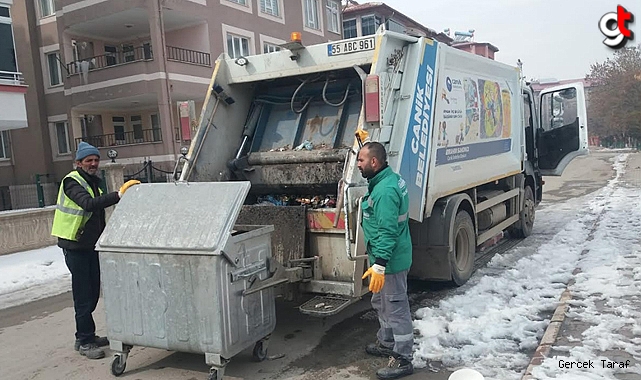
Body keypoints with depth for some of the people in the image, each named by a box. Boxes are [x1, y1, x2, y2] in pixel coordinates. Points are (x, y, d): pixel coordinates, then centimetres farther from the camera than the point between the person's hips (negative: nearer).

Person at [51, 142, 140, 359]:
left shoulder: (94, 182, 15)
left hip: (91, 246, 8)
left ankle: (86, 336, 24)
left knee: (93, 293, 12)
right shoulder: (72, 182, -12)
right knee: (83, 295, -5)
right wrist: (119, 194, -39)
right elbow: (89, 204, -32)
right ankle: (84, 341, 3)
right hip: (75, 246, -8)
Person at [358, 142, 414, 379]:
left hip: (390, 260, -11)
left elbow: (387, 232, -29)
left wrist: (379, 264, -29)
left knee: (396, 308, 1)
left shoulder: (385, 191, -25)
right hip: (389, 256, 11)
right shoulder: (390, 178, 6)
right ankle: (386, 343, 41)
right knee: (381, 303, 24)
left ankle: (403, 359, 14)